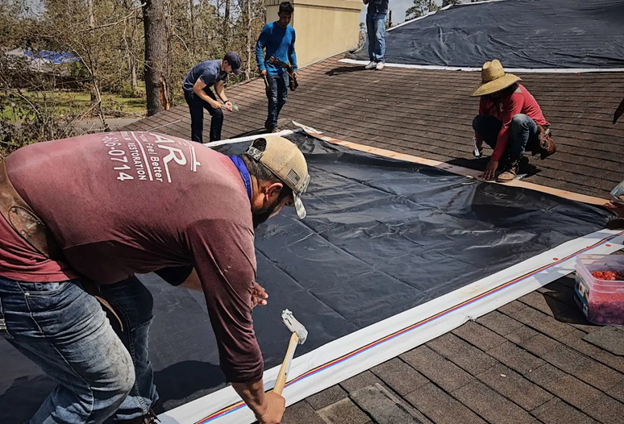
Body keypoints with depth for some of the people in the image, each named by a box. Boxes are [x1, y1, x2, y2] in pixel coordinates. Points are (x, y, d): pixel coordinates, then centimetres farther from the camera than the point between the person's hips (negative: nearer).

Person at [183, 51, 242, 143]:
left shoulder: (224, 69, -9)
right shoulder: (211, 71, -36)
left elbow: (218, 86, 4)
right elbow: (196, 88, -29)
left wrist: (225, 100, -10)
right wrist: (211, 101, -25)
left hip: (203, 88, 8)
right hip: (191, 89, -8)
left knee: (218, 114, 4)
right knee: (197, 121, -10)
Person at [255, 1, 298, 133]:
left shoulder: (291, 31, 8)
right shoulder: (269, 28, -10)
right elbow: (259, 47, -9)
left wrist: (295, 68, 13)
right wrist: (262, 67, -16)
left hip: (284, 70, 6)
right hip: (271, 70, -6)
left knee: (282, 99, 11)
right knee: (273, 100, -6)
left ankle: (270, 123, 28)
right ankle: (273, 127, 8)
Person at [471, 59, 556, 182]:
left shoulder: (516, 94, -28)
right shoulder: (487, 95, -8)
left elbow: (506, 127, -33)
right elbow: (481, 117, 7)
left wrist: (494, 159, -36)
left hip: (533, 132, -6)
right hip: (513, 132, 6)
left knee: (518, 119, -40)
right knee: (478, 122, -15)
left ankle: (513, 164, -26)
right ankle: (507, 154, -8)